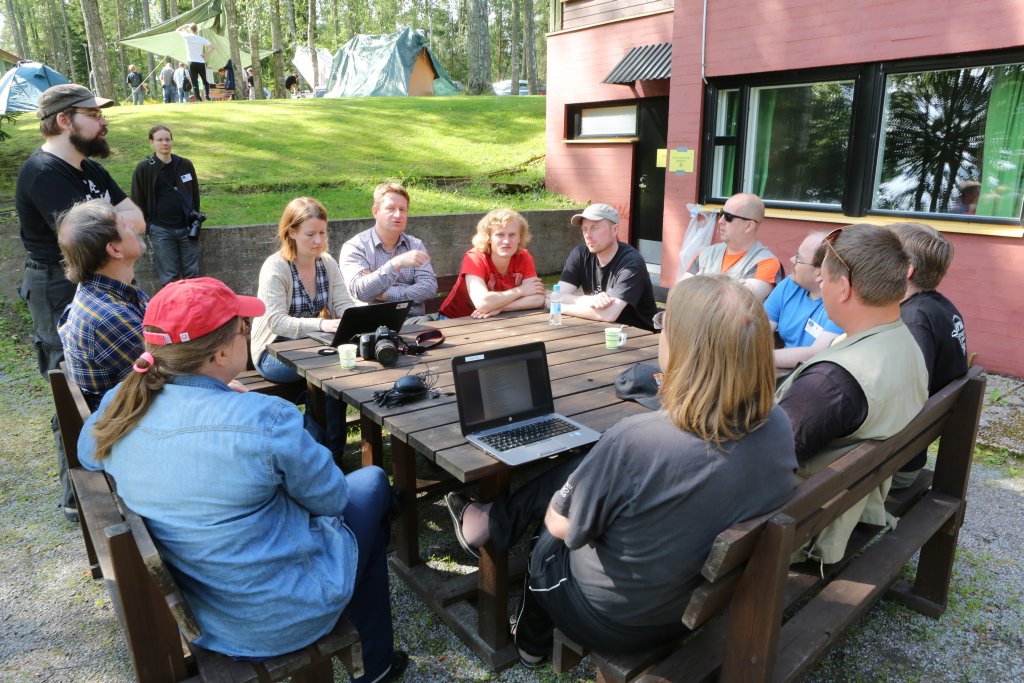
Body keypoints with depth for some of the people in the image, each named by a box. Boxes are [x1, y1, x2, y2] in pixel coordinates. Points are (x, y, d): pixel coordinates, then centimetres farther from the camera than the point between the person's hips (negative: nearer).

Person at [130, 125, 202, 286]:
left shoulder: (185, 165, 5)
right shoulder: (144, 168, -3)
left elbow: (195, 194, 14)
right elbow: (137, 200, 2)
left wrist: (195, 219, 7)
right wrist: (148, 225, -3)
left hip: (187, 227, 2)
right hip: (161, 230, -2)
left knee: (192, 273, 7)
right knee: (169, 276, 0)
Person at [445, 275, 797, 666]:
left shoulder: (636, 442, -36)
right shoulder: (779, 428, -17)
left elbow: (560, 526, -19)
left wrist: (554, 504, 2)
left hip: (618, 624, -5)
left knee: (549, 543, 26)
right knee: (570, 473, 15)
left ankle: (531, 642, 53)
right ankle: (494, 523, 38)